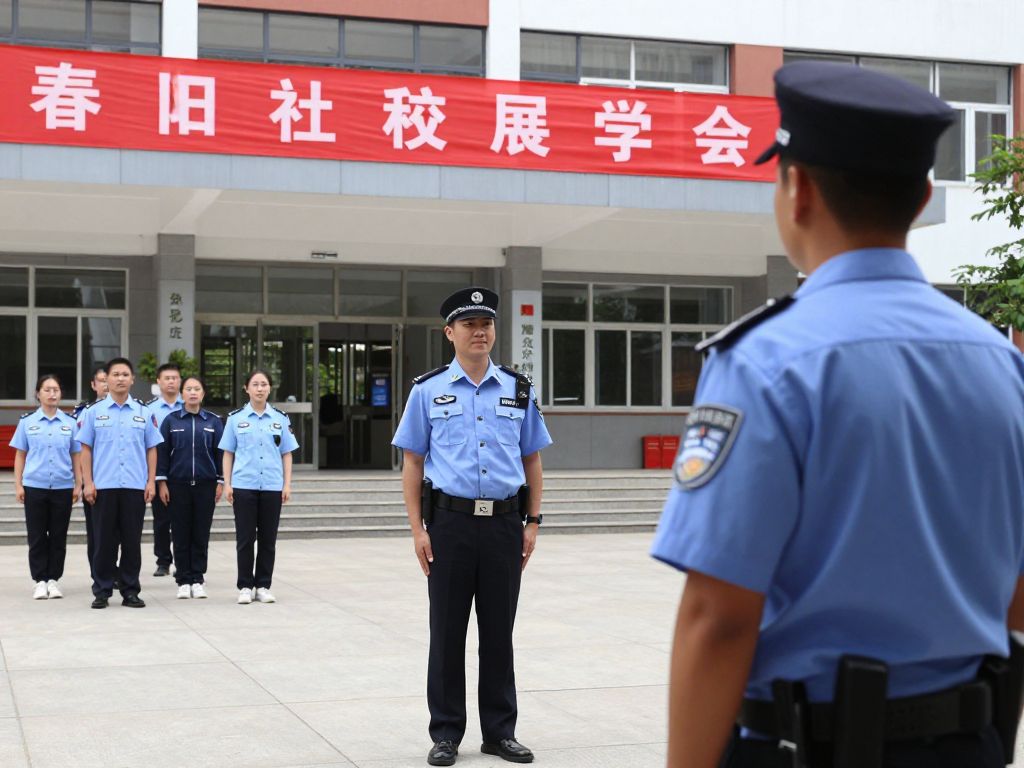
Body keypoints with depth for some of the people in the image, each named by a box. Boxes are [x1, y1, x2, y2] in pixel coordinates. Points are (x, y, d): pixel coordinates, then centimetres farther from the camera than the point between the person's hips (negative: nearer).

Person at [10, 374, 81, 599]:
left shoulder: (69, 422, 5)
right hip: (35, 487, -1)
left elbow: (76, 456, 8)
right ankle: (40, 581, 9)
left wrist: (78, 485, 3)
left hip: (62, 487, 1)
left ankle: (54, 579, 13)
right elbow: (20, 455, 6)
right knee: (37, 537, 2)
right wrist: (18, 485, 0)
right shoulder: (27, 422, 4)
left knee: (58, 537, 5)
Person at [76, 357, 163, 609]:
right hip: (103, 486, -1)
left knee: (132, 541, 4)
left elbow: (151, 449, 9)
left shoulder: (144, 413, 8)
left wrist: (151, 482, 0)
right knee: (104, 541, 3)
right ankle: (102, 591, 10)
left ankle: (130, 591, 12)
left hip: (135, 487, 1)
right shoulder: (94, 412, 5)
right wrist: (88, 482, -4)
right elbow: (86, 449, 4)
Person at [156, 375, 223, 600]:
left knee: (201, 534, 2)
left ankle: (198, 580, 10)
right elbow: (162, 452, 4)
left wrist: (220, 481, 1)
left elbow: (220, 452, 7)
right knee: (181, 535, 2)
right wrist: (161, 482, -2)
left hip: (205, 484, 0)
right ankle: (184, 581, 8)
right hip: (178, 484, 0)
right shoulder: (171, 420, 4)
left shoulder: (213, 421, 6)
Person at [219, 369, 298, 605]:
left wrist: (287, 484, 0)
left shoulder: (280, 418, 6)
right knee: (245, 539, 2)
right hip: (243, 486, -1)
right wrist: (227, 484, -2)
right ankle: (245, 586, 9)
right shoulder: (236, 418, 4)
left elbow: (287, 454, 8)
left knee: (268, 539, 4)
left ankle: (263, 586, 13)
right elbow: (228, 453, 5)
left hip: (272, 487, 1)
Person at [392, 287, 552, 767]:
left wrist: (532, 523, 6)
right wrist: (418, 529, -4)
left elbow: (532, 461, 12)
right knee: (447, 633, 5)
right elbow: (412, 464, 3)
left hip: (505, 523, 2)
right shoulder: (428, 392, 4)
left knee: (499, 632, 8)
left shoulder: (519, 391, 9)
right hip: (450, 522, -1)